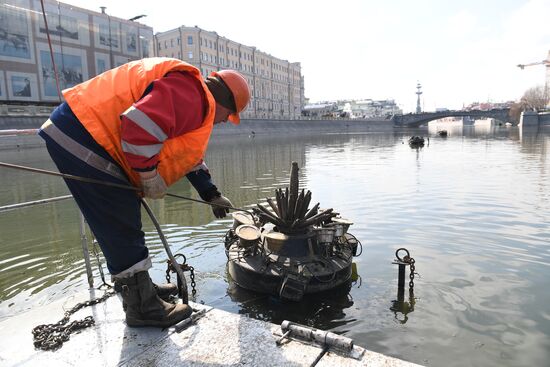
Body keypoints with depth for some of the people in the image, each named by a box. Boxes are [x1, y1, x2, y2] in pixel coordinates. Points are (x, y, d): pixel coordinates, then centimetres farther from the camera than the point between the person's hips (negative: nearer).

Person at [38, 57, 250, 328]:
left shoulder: (197, 103, 18)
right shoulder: (191, 93, -17)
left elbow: (189, 155, 24)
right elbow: (139, 125, -31)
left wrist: (211, 194, 24)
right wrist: (150, 175, -18)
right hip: (82, 139, -11)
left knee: (125, 224, 16)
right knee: (123, 231, -6)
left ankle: (139, 288, 31)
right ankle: (142, 307, 7)